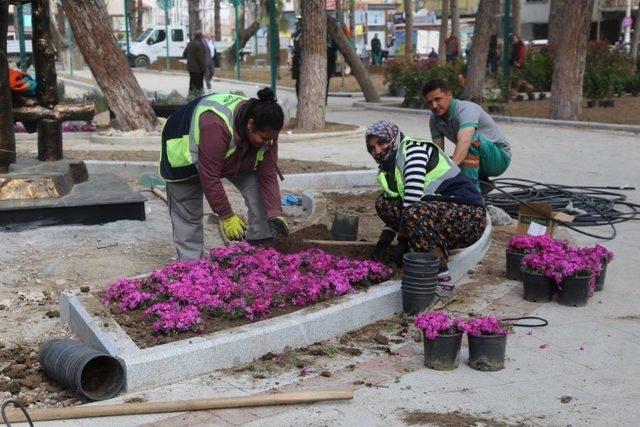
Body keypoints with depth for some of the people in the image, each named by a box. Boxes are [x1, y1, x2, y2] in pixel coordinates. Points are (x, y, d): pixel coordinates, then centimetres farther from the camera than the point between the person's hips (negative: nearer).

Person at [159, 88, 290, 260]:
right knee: (188, 215, -2)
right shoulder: (216, 126, -43)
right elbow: (210, 177, -36)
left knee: (260, 193, -12)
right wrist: (226, 216, -30)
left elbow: (268, 176, -19)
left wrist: (275, 214, -26)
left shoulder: (266, 131, -24)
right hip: (186, 149, -5)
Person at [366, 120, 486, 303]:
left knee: (414, 214, -35)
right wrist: (384, 241, 8)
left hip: (469, 216, -9)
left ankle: (444, 283, -27)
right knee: (383, 203, 6)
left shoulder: (413, 149, -11)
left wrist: (402, 242, -17)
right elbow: (395, 208, 22)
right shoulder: (388, 168, 16)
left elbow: (413, 198, -20)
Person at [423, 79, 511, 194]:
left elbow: (464, 142, -45)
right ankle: (482, 183, 8)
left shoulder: (465, 109, -27)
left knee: (472, 139, -35)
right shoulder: (434, 119, -4)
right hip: (478, 160, 7)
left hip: (499, 156, -7)